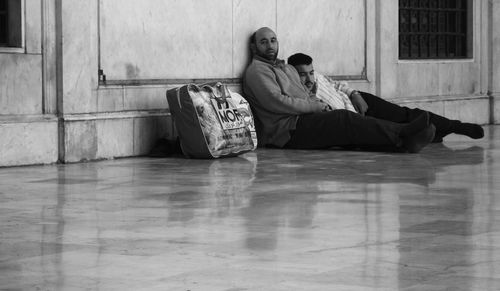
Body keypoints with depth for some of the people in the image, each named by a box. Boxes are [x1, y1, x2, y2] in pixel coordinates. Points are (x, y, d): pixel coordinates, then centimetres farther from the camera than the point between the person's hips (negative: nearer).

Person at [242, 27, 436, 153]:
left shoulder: (287, 68, 30)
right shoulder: (256, 71, -2)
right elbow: (277, 103, -15)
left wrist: (320, 104, 6)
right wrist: (316, 106, -9)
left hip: (305, 121, 9)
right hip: (288, 132, -9)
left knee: (348, 128, -16)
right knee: (344, 118, -26)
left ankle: (403, 144, -37)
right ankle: (402, 134, -36)